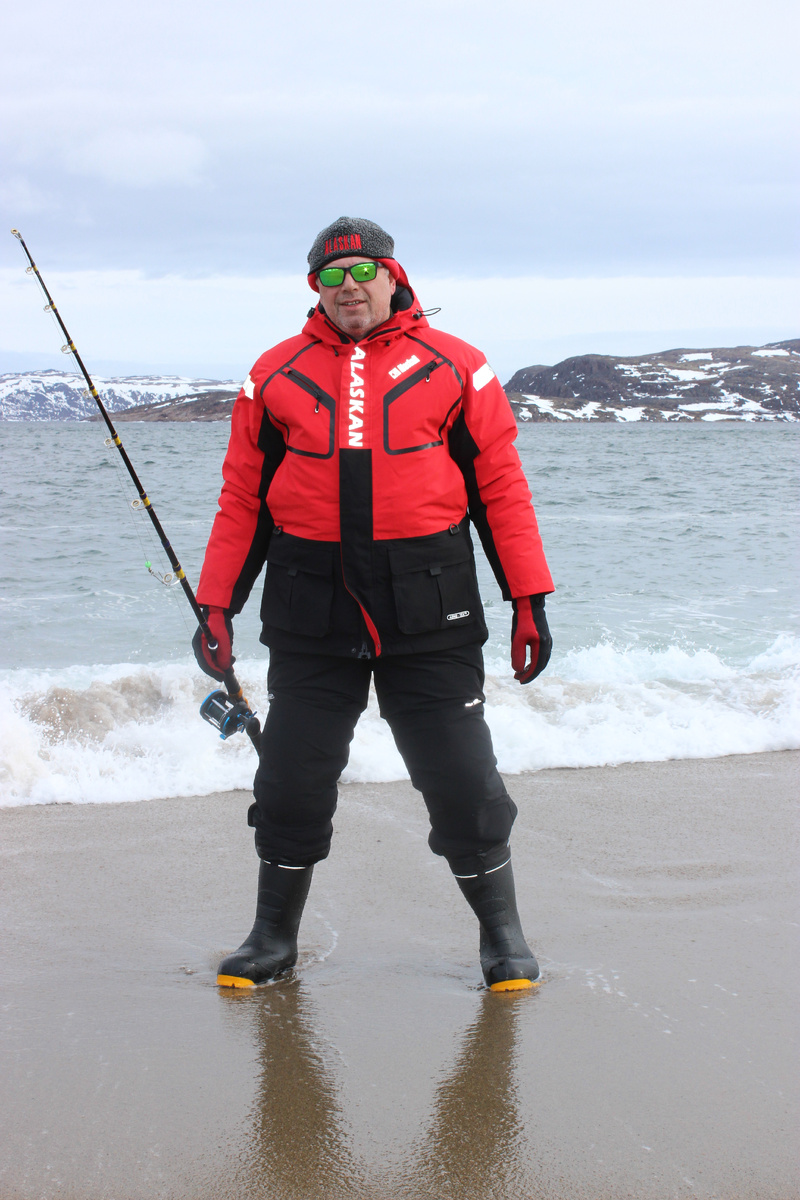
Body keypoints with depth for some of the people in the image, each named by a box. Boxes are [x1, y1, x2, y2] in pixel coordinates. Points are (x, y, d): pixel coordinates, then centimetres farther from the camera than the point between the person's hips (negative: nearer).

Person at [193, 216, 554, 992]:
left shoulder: (454, 368, 4)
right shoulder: (275, 375, 9)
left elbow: (501, 485, 2)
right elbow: (242, 498, 10)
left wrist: (528, 599, -2)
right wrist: (217, 605, 5)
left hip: (429, 612, -2)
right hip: (311, 615, 2)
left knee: (462, 782, 2)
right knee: (290, 782, 7)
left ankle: (502, 935, 20)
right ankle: (274, 936, 25)